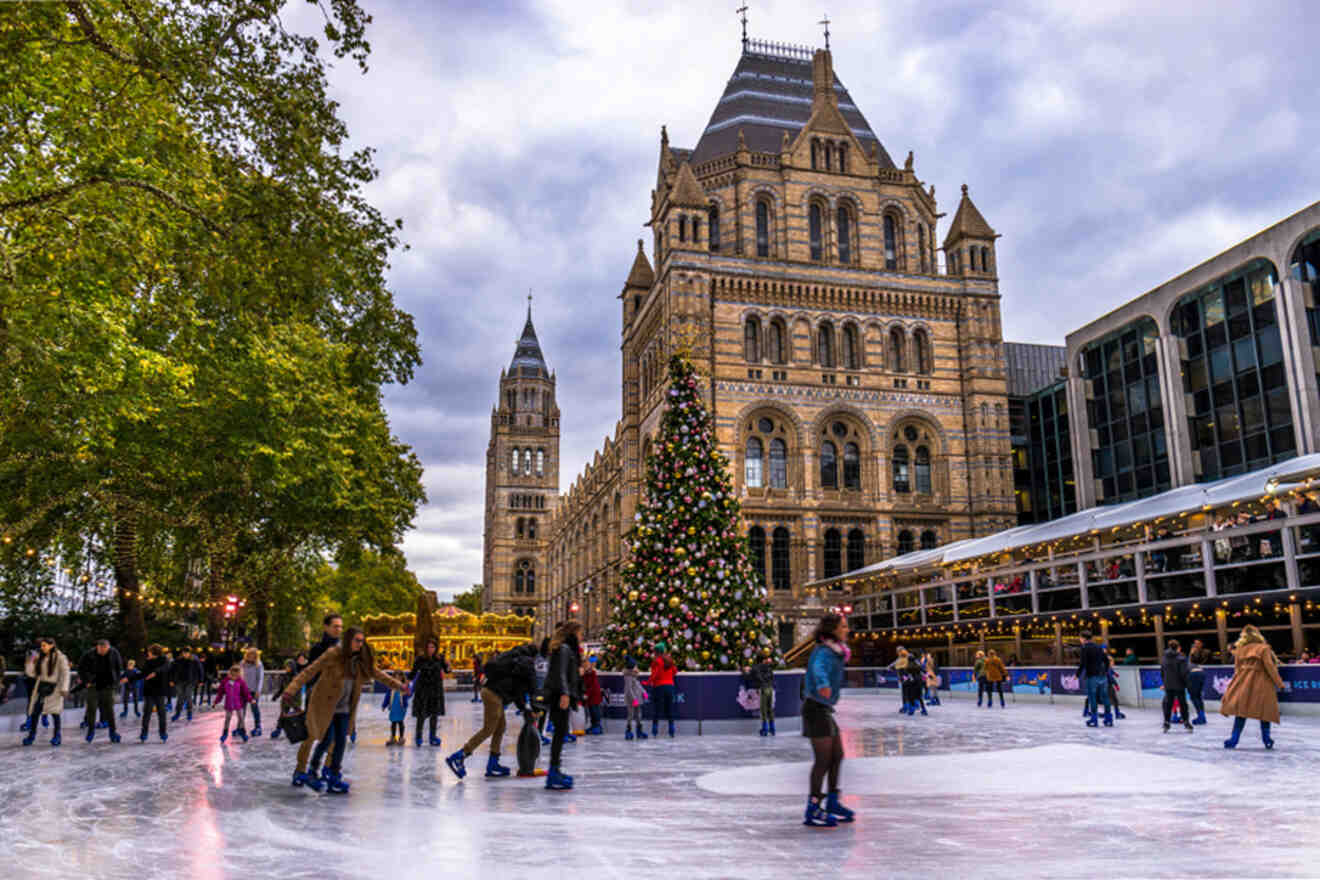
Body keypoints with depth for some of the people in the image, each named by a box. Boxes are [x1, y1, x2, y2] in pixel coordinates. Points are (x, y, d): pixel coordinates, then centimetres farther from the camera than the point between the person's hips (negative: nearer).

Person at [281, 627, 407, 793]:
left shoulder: (361, 661, 1)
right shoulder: (333, 654, -16)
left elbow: (377, 674, 13)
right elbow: (309, 672, -19)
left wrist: (398, 686, 13)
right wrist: (291, 690, -28)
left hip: (344, 708, 5)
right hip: (325, 705, -5)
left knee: (341, 742, 3)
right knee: (327, 739, -9)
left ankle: (333, 779, 15)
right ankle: (311, 771, 13)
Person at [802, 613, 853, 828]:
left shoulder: (835, 651, 11)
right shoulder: (824, 652, -20)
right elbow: (819, 669, -43)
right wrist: (823, 685, -62)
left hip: (824, 709, 10)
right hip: (816, 708, -10)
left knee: (837, 756, 15)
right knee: (823, 760, -6)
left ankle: (832, 803, 28)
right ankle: (812, 811, 2)